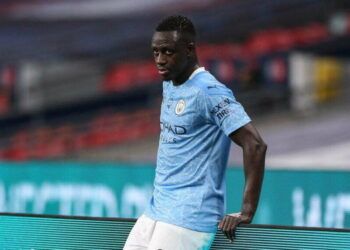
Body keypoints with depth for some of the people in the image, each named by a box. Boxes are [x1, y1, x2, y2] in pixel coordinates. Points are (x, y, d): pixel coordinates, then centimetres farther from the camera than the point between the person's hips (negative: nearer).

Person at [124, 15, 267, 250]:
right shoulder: (169, 85, 12)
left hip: (187, 219, -9)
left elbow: (255, 145, -21)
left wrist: (247, 212, -20)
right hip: (155, 212, 9)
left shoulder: (209, 92, -16)